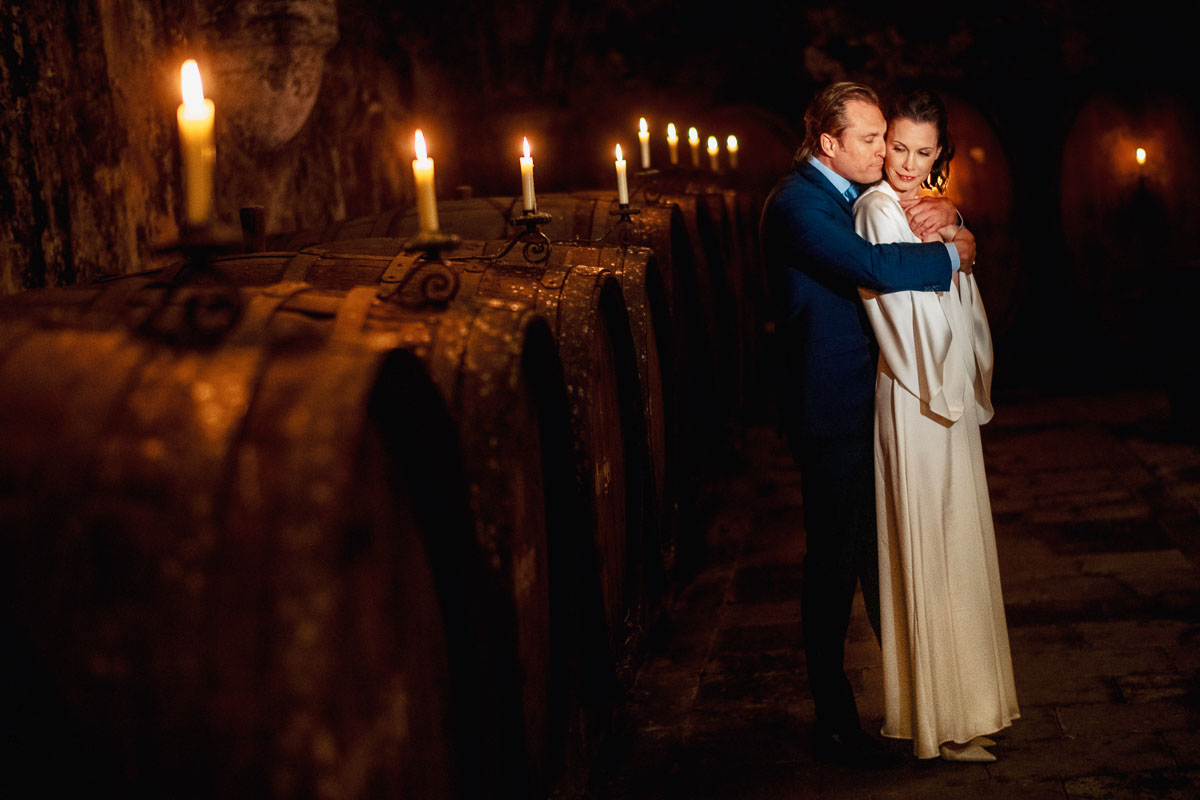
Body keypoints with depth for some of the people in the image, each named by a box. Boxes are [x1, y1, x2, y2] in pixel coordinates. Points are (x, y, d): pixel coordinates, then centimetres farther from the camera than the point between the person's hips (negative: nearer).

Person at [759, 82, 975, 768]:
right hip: (831, 411, -9)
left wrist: (944, 212, -6)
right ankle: (835, 723, 9)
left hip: (871, 405, 9)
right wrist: (953, 255, -16)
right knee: (834, 563, -1)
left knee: (879, 551, 19)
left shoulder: (860, 194, 12)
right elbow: (876, 268, -31)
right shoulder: (798, 204, -18)